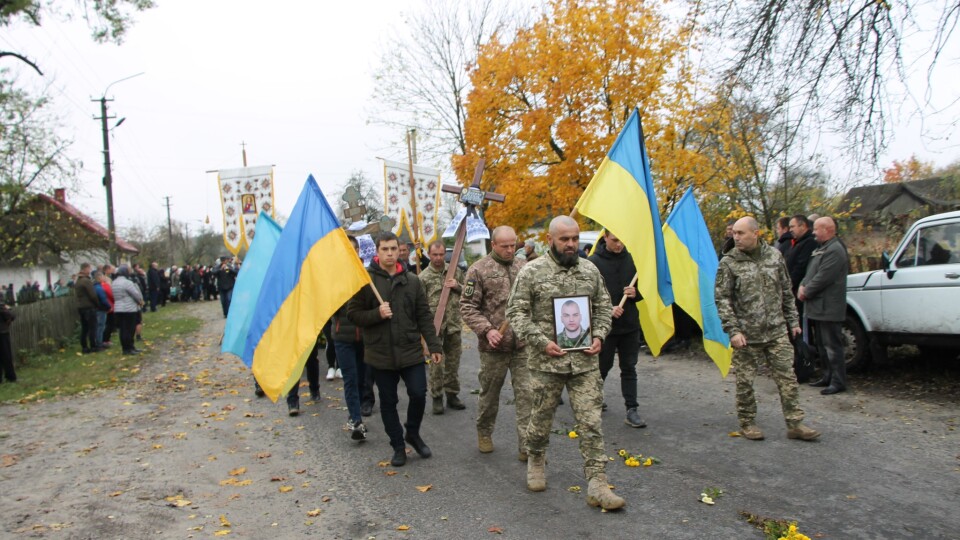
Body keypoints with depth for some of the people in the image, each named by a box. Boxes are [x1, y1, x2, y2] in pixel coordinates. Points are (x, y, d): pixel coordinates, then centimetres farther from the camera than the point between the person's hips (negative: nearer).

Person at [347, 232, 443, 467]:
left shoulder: (412, 280, 3)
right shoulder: (366, 280, -5)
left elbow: (424, 316, 6)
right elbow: (353, 314, -3)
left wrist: (433, 345, 3)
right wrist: (377, 314, -20)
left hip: (411, 351, 1)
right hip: (380, 353, -1)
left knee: (418, 394, -1)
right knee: (388, 402, 9)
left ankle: (413, 434, 27)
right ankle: (398, 446, 26)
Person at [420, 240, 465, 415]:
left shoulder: (456, 271, 7)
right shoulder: (423, 277, -2)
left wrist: (458, 286, -6)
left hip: (454, 324, 3)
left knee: (453, 361, 11)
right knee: (436, 363, 2)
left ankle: (452, 394, 24)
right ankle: (437, 397, 14)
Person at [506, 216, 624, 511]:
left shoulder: (590, 270, 7)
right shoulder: (531, 271, -5)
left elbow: (603, 307, 15)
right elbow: (516, 312, -6)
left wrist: (599, 336, -2)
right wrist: (541, 342, -14)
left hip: (585, 361, 3)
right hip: (546, 362, -2)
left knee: (591, 423, 1)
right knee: (541, 419, 12)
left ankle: (597, 485, 7)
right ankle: (535, 463, 38)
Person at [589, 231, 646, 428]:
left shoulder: (631, 259, 5)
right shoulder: (594, 262, -7)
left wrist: (635, 293, -7)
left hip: (630, 324, 4)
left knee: (629, 368, 7)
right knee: (602, 366, 7)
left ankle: (632, 410, 12)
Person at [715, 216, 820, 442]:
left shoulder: (774, 256, 4)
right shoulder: (729, 262, -5)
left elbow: (787, 292, 13)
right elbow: (722, 299, -7)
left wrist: (793, 321, 12)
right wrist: (733, 330, -13)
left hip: (777, 332, 3)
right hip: (746, 335, -3)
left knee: (787, 377, 5)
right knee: (745, 381, 5)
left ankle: (795, 424, 14)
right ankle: (747, 423, 20)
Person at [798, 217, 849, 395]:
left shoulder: (835, 250, -17)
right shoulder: (822, 249, 17)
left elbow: (823, 278, -22)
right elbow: (811, 272, 19)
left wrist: (806, 292, -12)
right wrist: (803, 286, 2)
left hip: (828, 308, -11)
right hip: (818, 307, 11)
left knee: (832, 346, -5)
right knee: (822, 345, 16)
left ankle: (838, 382, 0)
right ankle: (827, 377, 26)